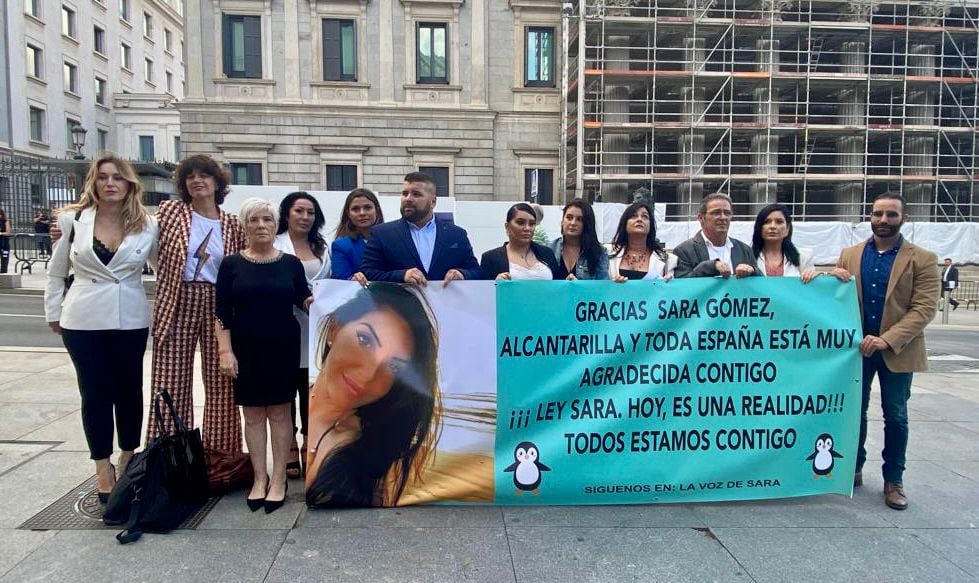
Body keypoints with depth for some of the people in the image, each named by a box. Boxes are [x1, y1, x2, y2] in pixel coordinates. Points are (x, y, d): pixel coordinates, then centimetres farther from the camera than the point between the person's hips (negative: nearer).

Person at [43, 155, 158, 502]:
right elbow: (56, 272, 7)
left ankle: (128, 460, 29)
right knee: (95, 393, 5)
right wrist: (54, 313, 8)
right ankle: (103, 468, 19)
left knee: (129, 390, 11)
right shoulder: (73, 220, -1)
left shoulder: (147, 225, -1)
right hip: (83, 321, 0)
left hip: (131, 321, 1)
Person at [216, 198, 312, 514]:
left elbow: (304, 300, 4)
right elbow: (221, 313, -1)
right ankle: (259, 478, 18)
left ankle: (278, 479, 13)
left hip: (283, 348, 0)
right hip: (246, 349, 0)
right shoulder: (231, 265, 1)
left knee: (280, 412, 4)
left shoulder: (291, 263, 3)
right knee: (253, 414, 7)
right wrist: (225, 351, -9)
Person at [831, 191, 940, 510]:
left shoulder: (922, 259, -5)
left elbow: (925, 308, -12)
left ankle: (893, 480, 21)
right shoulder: (850, 255, 4)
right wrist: (834, 280, -13)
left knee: (895, 416, 7)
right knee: (855, 411, 12)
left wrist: (887, 339, -22)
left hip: (897, 350, -2)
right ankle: (854, 468, 28)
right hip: (857, 347, 2)